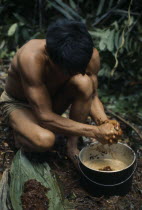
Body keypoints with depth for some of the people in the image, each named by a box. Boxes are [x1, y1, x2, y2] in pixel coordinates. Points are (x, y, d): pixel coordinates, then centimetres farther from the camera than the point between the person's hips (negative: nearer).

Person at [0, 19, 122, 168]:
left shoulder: (91, 55, -24)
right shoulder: (31, 57, -39)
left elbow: (92, 96, -8)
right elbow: (45, 117, -36)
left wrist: (104, 122, -29)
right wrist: (94, 132, -36)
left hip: (53, 98, 4)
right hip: (18, 104, -3)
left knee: (84, 82, -29)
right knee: (44, 140, -36)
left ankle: (72, 145, -12)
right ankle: (20, 130, 1)